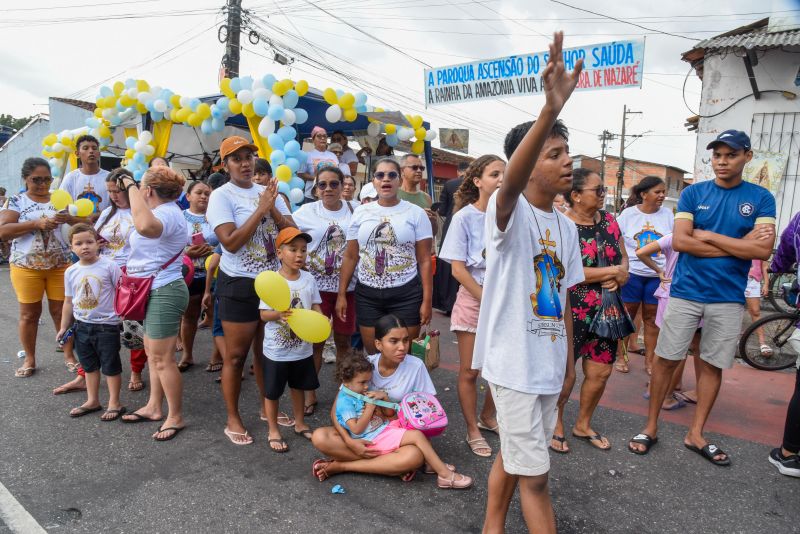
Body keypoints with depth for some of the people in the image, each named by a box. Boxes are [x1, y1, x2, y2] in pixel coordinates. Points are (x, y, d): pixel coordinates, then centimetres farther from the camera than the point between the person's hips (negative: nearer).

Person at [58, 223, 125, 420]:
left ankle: (114, 403, 16)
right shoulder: (71, 272, 2)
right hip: (81, 326, 5)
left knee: (110, 366, 5)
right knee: (89, 366, 18)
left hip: (106, 325, -5)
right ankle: (92, 401, 31)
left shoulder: (109, 266, -13)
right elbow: (68, 301, 10)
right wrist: (64, 327, 10)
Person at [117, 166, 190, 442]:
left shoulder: (167, 213, -22)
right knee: (152, 351, 19)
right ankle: (154, 407, 33)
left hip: (164, 293, -11)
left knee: (162, 358, -3)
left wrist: (130, 186, -34)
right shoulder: (164, 211, 14)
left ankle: (176, 418, 11)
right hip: (155, 292, 11)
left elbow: (145, 226, -45)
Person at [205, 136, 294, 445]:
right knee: (236, 356, 5)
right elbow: (231, 243, -21)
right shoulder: (221, 196, -9)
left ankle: (267, 408, 33)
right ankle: (233, 419, 20)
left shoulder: (267, 191, 7)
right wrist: (261, 209, -18)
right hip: (239, 284, -5)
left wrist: (273, 209, -13)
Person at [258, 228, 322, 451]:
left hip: (302, 348, 4)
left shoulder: (309, 279, -3)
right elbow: (264, 314, -14)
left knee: (299, 387, 21)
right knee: (272, 392, 10)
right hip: (276, 350, -4)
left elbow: (316, 307, 4)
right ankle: (273, 431, 28)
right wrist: (279, 314, -34)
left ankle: (299, 424, 40)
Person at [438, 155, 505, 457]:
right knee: (470, 371, 5)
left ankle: (487, 417, 34)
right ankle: (473, 431, 22)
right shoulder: (465, 217, -8)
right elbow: (458, 268, -10)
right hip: (473, 298, -3)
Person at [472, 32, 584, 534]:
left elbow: (563, 300, 13)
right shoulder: (508, 211, -14)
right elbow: (509, 183, -40)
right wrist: (550, 111, -53)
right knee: (534, 474, 3)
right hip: (514, 362, -7)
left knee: (513, 455, 22)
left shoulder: (568, 227, 8)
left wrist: (569, 364, 15)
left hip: (549, 363, 7)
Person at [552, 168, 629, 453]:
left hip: (606, 311, 6)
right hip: (572, 311, -6)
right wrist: (613, 271, -14)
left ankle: (583, 425, 34)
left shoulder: (608, 220, 7)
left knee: (600, 372, 12)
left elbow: (623, 256, 13)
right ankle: (556, 426, 27)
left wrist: (621, 274, -10)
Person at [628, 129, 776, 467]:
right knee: (666, 359, 3)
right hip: (685, 292, -1)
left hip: (728, 298, 1)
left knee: (713, 365, 9)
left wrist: (708, 236, -11)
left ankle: (696, 434, 25)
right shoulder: (693, 193, 2)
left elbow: (763, 250, -10)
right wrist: (738, 246, -11)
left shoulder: (760, 198, 3)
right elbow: (680, 241, -10)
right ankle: (651, 427, 17)